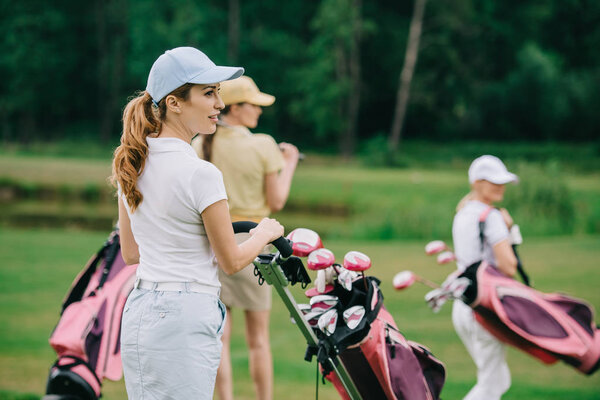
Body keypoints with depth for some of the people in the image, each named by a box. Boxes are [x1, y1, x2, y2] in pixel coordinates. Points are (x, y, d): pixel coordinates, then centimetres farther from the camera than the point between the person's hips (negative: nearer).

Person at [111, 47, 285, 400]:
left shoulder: (133, 163, 7)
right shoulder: (200, 173, -17)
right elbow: (231, 261, -7)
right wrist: (265, 233, 12)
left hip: (140, 311, 9)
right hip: (181, 324, -8)